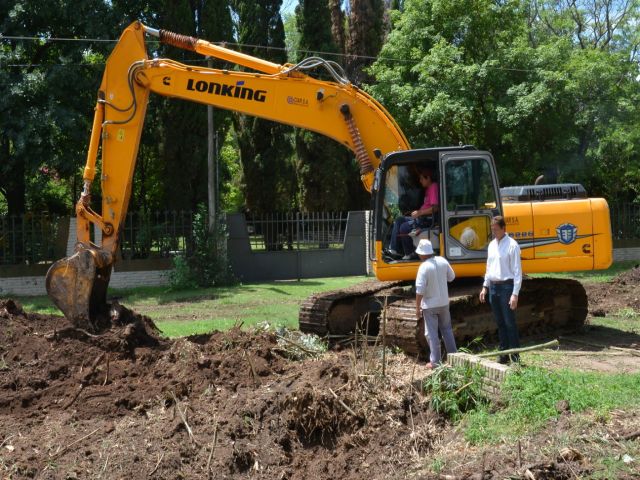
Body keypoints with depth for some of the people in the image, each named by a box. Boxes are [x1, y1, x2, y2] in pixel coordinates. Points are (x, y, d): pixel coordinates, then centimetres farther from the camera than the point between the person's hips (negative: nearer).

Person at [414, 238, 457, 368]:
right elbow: (451, 277, 10)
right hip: (444, 302, 6)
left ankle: (435, 361, 4)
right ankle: (453, 355, 25)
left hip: (429, 305, -5)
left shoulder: (424, 267, -21)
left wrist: (417, 307, -12)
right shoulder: (442, 261, -4)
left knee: (432, 333, 2)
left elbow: (420, 290, -20)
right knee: (447, 329, 20)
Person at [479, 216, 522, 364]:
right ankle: (504, 354, 19)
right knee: (500, 322, 11)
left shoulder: (512, 245, -11)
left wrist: (515, 294, -17)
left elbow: (517, 271, -13)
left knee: (509, 323, -4)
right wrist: (485, 287, 15)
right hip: (493, 286, 7)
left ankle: (515, 356, 2)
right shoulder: (492, 245, 11)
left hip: (506, 286, -7)